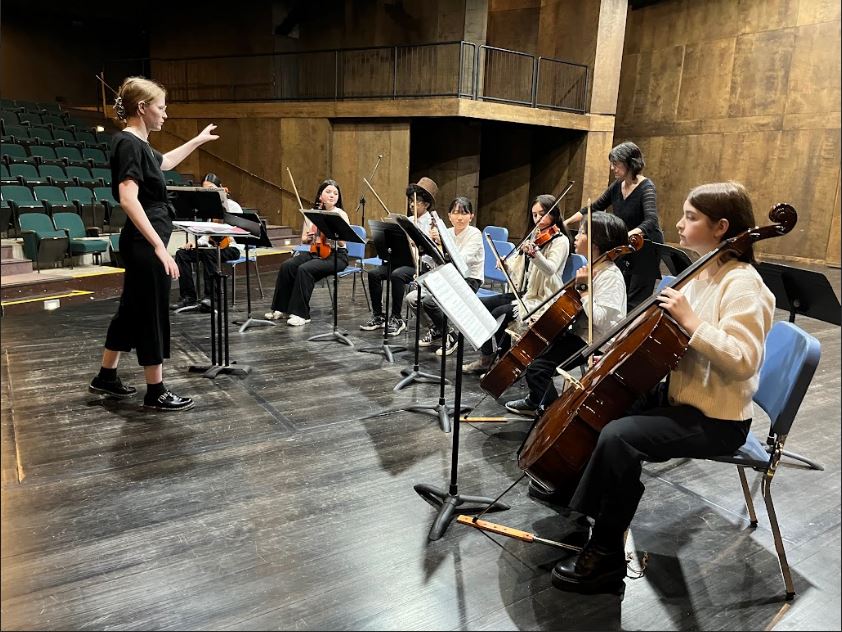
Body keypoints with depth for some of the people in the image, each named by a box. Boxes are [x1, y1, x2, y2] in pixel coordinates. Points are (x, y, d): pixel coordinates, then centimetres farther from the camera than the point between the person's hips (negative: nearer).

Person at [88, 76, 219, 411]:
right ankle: (155, 391, 12)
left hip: (143, 242, 10)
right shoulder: (128, 143, -17)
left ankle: (106, 377, 32)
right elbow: (129, 199, -27)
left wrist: (198, 140, 39)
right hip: (145, 243, -10)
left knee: (132, 310, 18)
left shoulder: (138, 143, 11)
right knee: (152, 315, -1)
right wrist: (159, 246, -33)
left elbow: (165, 162, 34)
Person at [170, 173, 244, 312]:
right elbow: (207, 234, 13)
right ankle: (188, 296, -11)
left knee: (208, 253, -36)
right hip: (212, 246, 6)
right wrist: (196, 243, -5)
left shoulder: (232, 205, -4)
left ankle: (210, 296, -26)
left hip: (231, 247, -6)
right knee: (182, 253, -16)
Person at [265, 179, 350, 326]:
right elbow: (303, 240, 13)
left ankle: (301, 314, -22)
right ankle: (281, 308, -8)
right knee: (287, 266, -20)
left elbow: (342, 242, -14)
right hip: (315, 252, 5)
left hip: (336, 255, -5)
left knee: (304, 269, -30)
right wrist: (309, 237, -10)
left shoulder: (341, 215, -4)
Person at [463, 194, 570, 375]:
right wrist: (506, 263, -5)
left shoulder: (560, 241, -9)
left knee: (499, 313, -26)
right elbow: (519, 269, 16)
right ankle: (485, 358, -1)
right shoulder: (534, 238, 16)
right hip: (521, 293, 8)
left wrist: (534, 253, -45)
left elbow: (550, 269, -28)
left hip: (540, 299, -8)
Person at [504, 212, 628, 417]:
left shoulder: (610, 275, -21)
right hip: (580, 332, 10)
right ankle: (537, 400, 34)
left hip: (591, 343, -10)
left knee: (537, 369, -17)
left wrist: (583, 289, -24)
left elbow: (601, 319, -30)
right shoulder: (594, 268, 8)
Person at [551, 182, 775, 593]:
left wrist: (689, 320, -29)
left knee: (617, 436, -29)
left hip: (715, 419, -10)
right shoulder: (702, 273, 9)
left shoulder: (743, 284, -19)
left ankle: (606, 553, -12)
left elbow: (744, 361, -29)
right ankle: (582, 510, 22)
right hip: (679, 398, 10)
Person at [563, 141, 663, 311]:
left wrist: (626, 236, -52)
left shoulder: (646, 188, -19)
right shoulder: (617, 186, 1)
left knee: (635, 302, -9)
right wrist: (567, 222, 4)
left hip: (646, 250, -7)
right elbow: (594, 208, 12)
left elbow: (651, 222, -35)